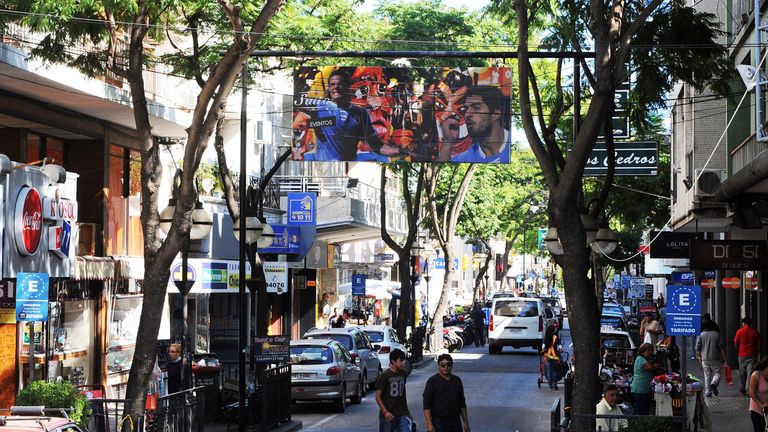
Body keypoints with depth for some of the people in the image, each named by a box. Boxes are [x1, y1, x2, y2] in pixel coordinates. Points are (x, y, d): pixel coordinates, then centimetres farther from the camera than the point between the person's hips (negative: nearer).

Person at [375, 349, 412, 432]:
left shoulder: (403, 374, 6)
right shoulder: (384, 376, -10)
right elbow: (378, 396, -9)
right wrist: (385, 412, -17)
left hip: (402, 414, 4)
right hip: (388, 415, -4)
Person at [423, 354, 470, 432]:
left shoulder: (457, 381, 12)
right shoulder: (432, 381, -3)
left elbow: (462, 404, 19)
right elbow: (426, 406, -8)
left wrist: (466, 423, 14)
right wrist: (429, 424, -18)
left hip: (456, 423, 5)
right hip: (439, 423, -5)